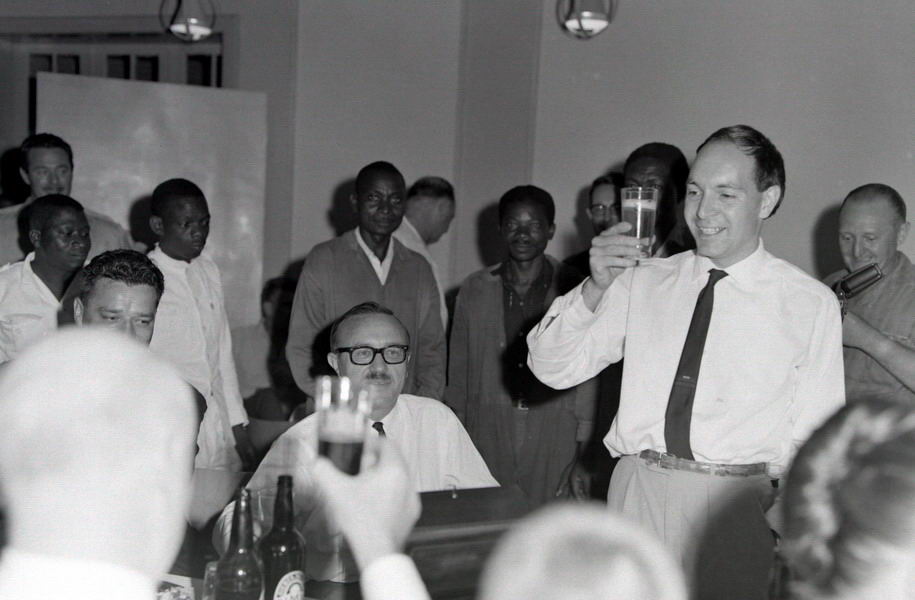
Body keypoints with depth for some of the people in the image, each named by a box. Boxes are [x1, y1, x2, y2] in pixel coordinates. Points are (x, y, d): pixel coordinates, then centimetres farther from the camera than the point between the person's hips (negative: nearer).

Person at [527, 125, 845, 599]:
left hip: (733, 508, -2)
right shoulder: (644, 282, 8)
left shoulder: (811, 304, 2)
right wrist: (595, 289, -10)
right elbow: (553, 369, 5)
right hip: (635, 493, 2)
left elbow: (814, 437, 2)